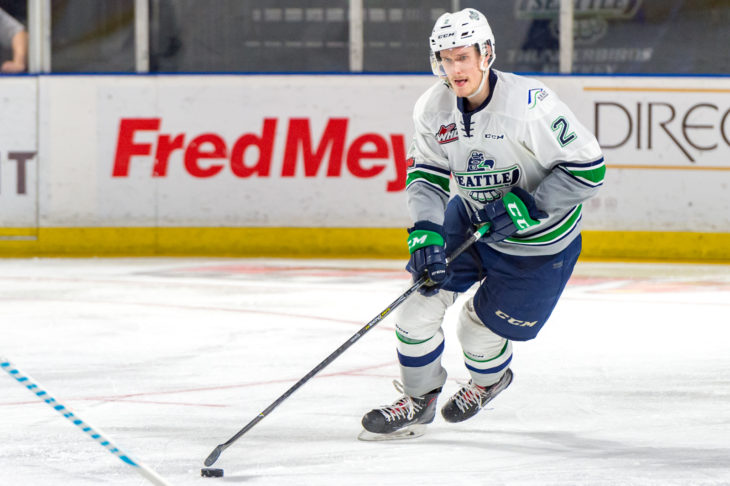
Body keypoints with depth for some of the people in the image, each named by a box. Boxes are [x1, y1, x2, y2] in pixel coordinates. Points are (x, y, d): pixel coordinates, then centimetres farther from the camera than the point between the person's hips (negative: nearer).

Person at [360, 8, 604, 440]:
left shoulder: (528, 104, -31)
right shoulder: (434, 108, -13)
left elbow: (588, 168, -26)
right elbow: (427, 174, -4)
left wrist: (527, 207, -29)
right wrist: (426, 233, -20)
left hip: (539, 239, -5)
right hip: (472, 217, 5)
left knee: (481, 329, 4)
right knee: (421, 300, -6)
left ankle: (490, 379, 41)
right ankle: (418, 401, 17)